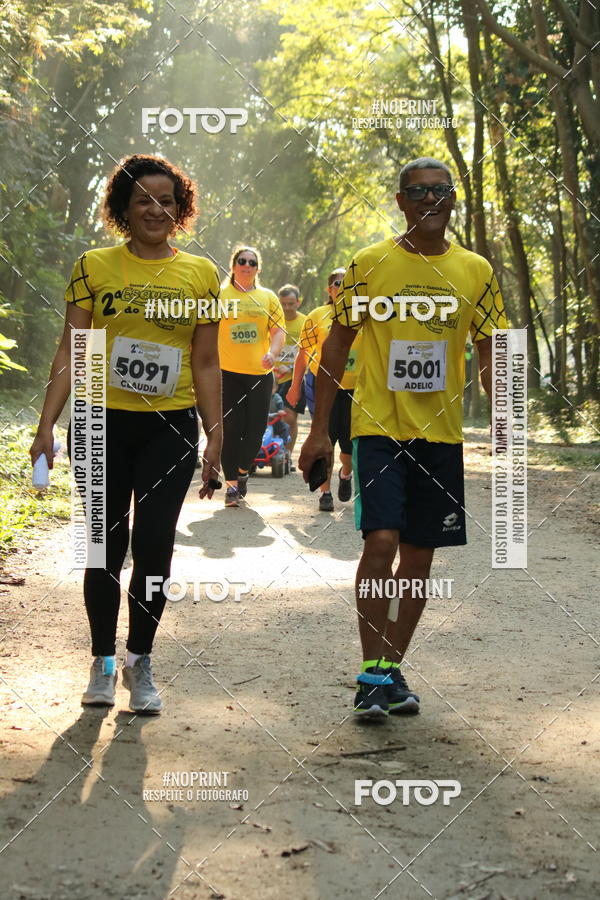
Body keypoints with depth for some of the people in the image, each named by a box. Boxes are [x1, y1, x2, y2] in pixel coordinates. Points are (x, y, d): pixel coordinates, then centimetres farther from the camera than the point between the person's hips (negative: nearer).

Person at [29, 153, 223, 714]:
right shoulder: (94, 267, 2)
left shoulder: (201, 275, 5)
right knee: (106, 546, 6)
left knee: (154, 544, -4)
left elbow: (205, 364, 8)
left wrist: (214, 439, 4)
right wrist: (46, 426, -8)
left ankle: (140, 661, 13)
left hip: (171, 427, 0)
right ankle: (103, 661, 21)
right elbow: (70, 352, 0)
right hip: (104, 423, 0)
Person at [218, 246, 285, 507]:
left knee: (256, 428, 1)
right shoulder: (219, 295, 5)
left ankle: (242, 470, 27)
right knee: (231, 428, -6)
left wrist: (272, 353, -12)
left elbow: (279, 330, 7)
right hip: (227, 371, -2)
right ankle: (232, 484, 1)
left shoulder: (268, 297, 10)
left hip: (260, 373, 2)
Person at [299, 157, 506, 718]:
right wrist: (319, 430, 0)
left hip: (441, 434, 3)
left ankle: (393, 669, 20)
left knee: (419, 555, 7)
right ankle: (372, 673, -5)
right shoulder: (370, 264, -1)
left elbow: (490, 355, 10)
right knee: (381, 541, -15)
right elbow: (337, 344, 3)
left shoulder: (474, 271, 6)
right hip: (378, 427, -3)